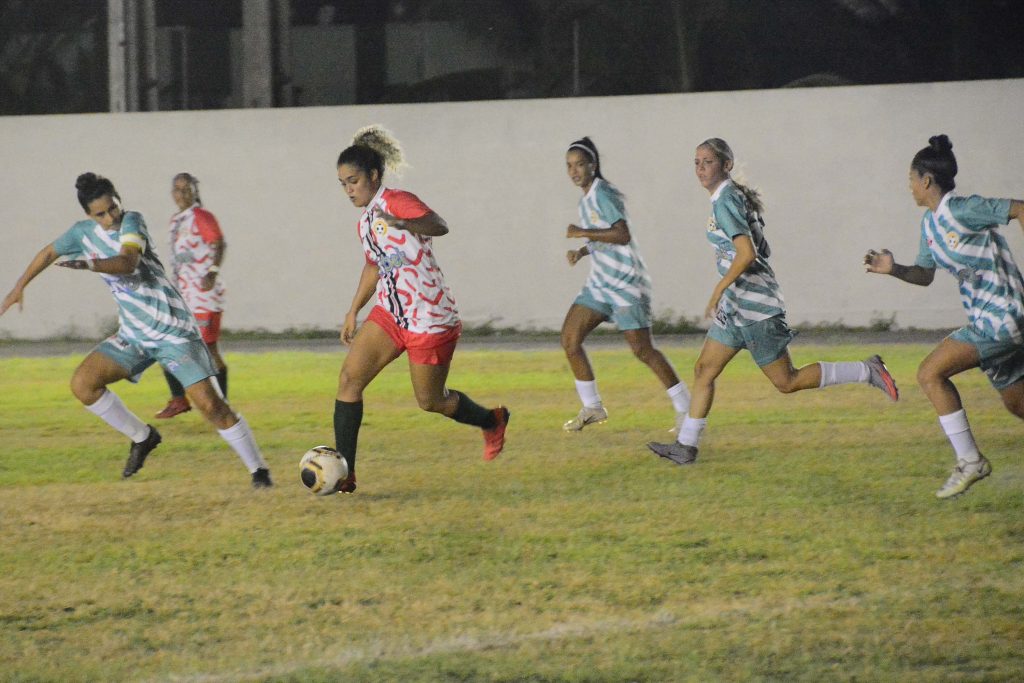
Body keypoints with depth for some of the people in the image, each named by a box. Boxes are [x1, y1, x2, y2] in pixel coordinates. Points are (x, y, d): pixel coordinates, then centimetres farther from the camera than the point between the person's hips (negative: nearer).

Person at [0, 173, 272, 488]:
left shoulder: (131, 223, -14)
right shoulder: (84, 232, 3)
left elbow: (127, 263, -33)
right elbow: (49, 253, 23)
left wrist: (88, 265, -48)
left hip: (173, 330, -6)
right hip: (134, 336, 6)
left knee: (210, 404, -15)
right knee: (82, 384, -10)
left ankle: (259, 470, 0)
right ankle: (142, 438, 10)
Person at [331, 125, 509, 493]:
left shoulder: (397, 201, -16)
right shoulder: (365, 224, 11)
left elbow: (439, 226, -33)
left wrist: (405, 224, -50)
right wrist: (353, 312, 26)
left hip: (430, 318, -8)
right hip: (390, 313, 8)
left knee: (431, 401, 4)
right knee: (349, 378, -9)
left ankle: (492, 421, 35)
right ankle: (344, 473, -9)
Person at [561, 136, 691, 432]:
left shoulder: (603, 194, -15)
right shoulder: (587, 197, 13)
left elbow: (622, 235, -27)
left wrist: (583, 233, -24)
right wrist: (582, 251, 8)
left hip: (626, 283, -9)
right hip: (600, 283, 9)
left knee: (642, 349, -10)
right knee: (569, 339, 2)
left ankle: (685, 406, 1)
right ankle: (591, 407, 13)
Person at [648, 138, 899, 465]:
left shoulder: (725, 202, -16)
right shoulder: (736, 196, 13)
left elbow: (747, 253, -26)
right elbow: (761, 251, 19)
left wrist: (718, 291, -18)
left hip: (751, 304, -10)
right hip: (736, 304, 10)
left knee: (786, 382, -4)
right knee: (703, 370, 8)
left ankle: (867, 371, 1)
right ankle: (686, 446, 11)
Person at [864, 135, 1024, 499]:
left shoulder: (960, 210, -16)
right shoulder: (930, 222, 12)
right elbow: (925, 274, 21)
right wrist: (893, 270, 2)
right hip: (989, 320, 10)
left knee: (930, 373, -14)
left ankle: (970, 461, -9)